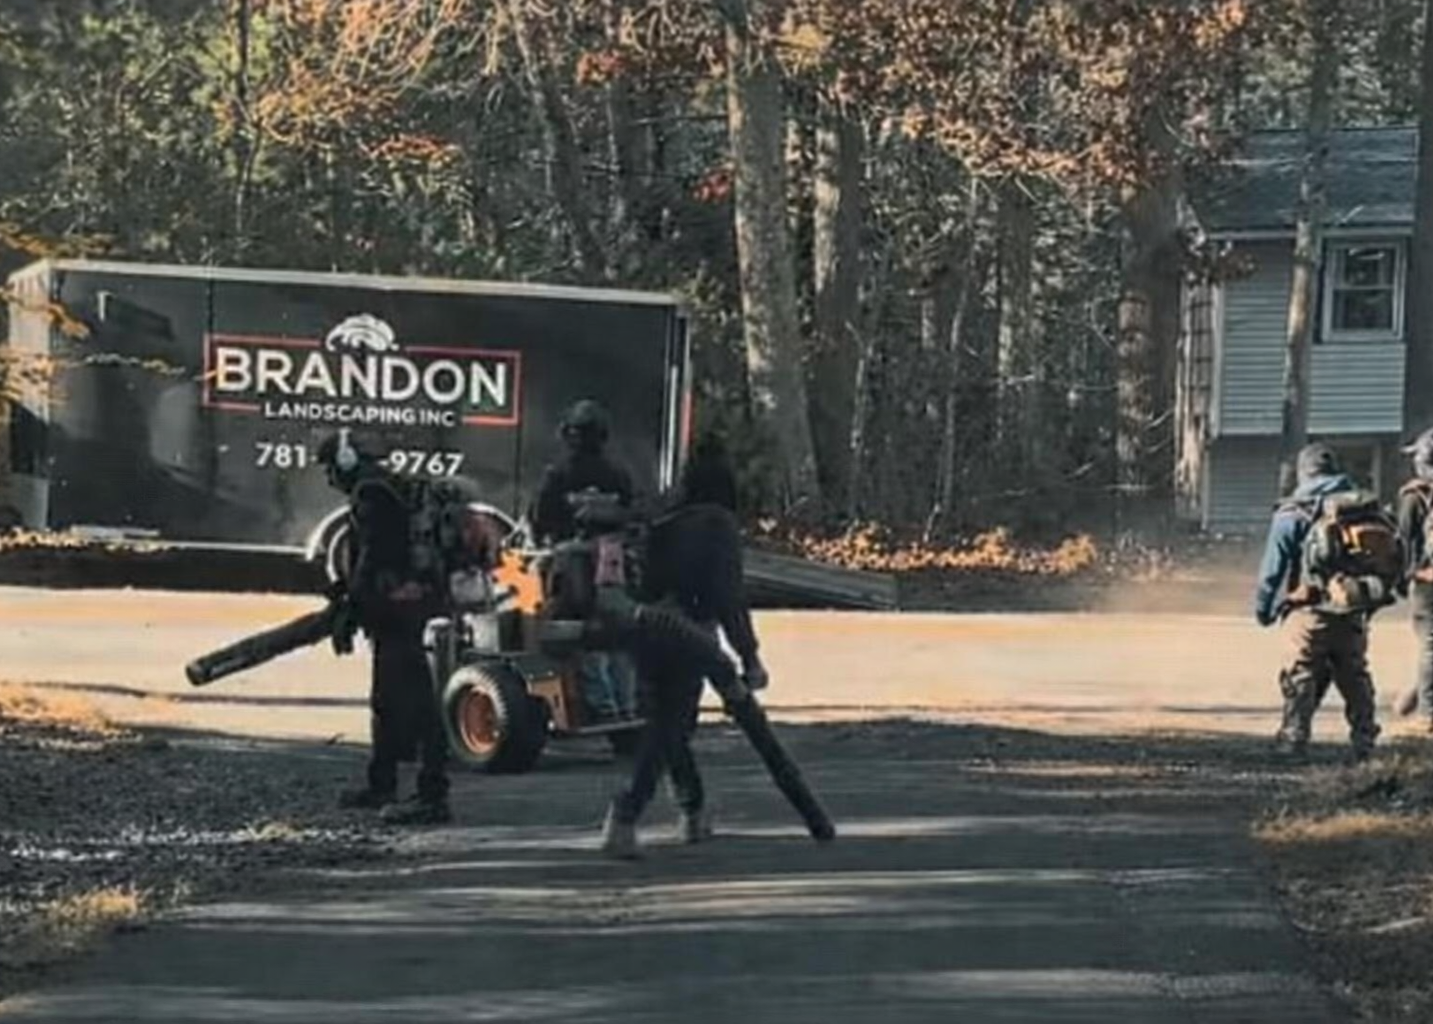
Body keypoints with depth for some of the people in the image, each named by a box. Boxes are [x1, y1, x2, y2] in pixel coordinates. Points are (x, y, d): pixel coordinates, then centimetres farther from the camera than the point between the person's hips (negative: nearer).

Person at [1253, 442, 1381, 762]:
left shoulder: (1292, 514, -6)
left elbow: (1274, 567, -5)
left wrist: (1264, 607, 5)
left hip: (1309, 611, -4)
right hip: (1354, 614, 4)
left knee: (1301, 677, 0)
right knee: (1355, 678, 12)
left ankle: (1294, 739, -3)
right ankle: (1364, 740, 14)